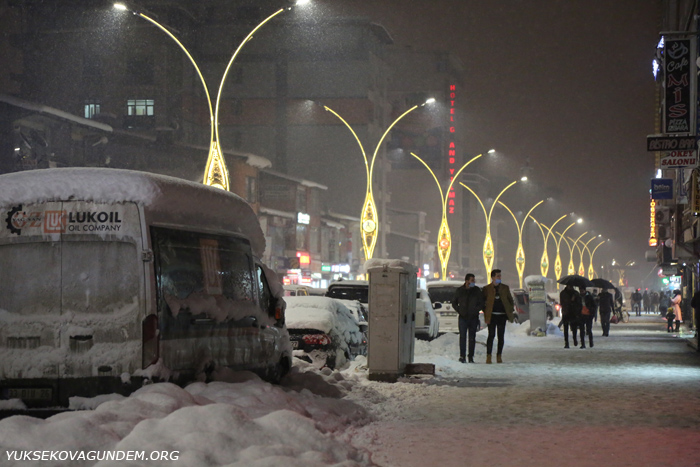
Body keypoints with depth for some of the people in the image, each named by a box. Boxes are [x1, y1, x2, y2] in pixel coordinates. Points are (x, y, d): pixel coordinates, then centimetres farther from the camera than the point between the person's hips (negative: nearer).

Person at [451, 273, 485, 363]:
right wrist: (459, 311, -1)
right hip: (463, 318, -1)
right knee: (462, 337, -7)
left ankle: (471, 357, 10)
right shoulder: (459, 290, 3)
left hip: (473, 318, 1)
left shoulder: (477, 291, 3)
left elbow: (481, 304, 5)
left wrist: (475, 310, -9)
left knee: (472, 338, 4)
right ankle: (462, 356, -4)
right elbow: (454, 303, 13)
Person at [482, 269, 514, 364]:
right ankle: (488, 356, -2)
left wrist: (510, 311, 6)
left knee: (501, 336, 3)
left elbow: (510, 300, 16)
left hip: (502, 315, 2)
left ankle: (499, 356, 10)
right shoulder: (487, 289, 3)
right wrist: (486, 312, -2)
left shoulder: (505, 288, 9)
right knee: (491, 335, -5)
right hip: (492, 316, -2)